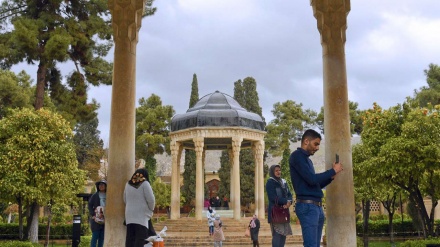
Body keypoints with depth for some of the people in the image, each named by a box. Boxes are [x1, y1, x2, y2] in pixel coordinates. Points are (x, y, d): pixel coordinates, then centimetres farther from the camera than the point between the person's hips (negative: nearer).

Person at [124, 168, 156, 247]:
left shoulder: (128, 184, 11)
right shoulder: (145, 183, -7)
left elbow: (125, 200, 18)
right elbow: (151, 199, -10)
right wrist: (151, 210, 6)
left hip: (130, 215, 6)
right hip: (142, 215, -6)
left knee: (130, 238, 7)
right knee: (141, 238, -6)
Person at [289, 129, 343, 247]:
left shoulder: (307, 159, 20)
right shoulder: (297, 156, -7)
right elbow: (311, 179, -17)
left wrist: (331, 177, 8)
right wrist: (333, 171, -6)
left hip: (317, 206, 9)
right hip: (307, 206, -9)